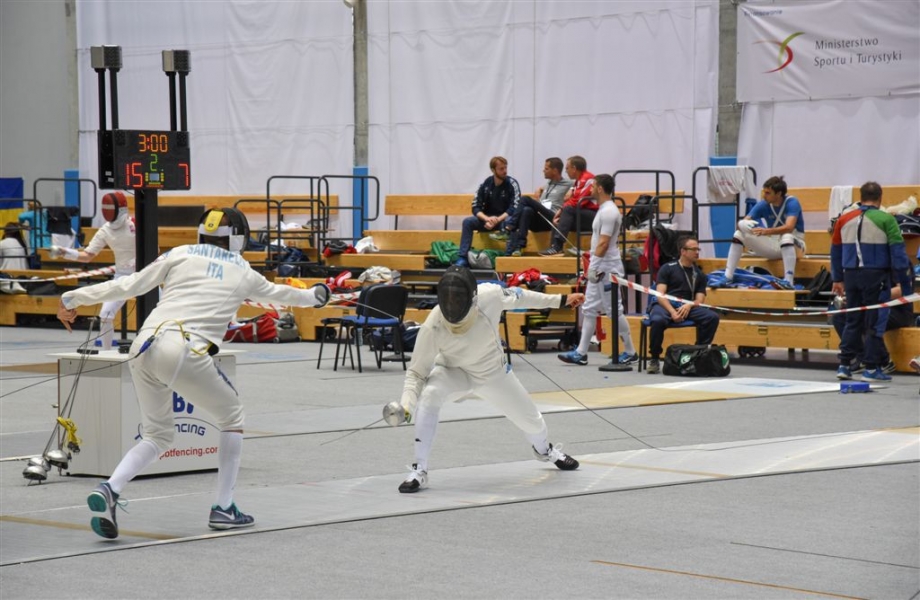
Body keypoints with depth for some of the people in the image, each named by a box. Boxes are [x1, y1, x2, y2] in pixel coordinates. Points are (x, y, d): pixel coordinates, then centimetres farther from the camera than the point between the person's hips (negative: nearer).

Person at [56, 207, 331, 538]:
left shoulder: (181, 254, 18)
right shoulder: (244, 273, 20)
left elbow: (129, 285, 10)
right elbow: (277, 294, 42)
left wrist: (74, 298, 15)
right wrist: (313, 295, 63)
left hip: (145, 347, 3)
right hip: (186, 353, -3)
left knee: (158, 436, 20)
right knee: (232, 416, 24)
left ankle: (110, 490, -7)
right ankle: (223, 508, 19)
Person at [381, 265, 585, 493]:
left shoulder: (490, 295, -34)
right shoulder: (433, 326, -37)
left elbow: (515, 296, -10)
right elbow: (417, 372, -28)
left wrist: (560, 300, -3)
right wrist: (405, 405, -45)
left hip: (494, 372, 3)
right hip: (454, 372, -3)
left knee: (531, 419, 17)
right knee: (428, 396, -35)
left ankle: (544, 449, 55)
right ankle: (419, 471, -24)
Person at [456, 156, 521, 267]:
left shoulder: (512, 184, -8)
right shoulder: (485, 184, 0)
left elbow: (515, 208, -17)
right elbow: (476, 208, -2)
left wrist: (497, 220, -26)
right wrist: (487, 219, -23)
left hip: (505, 219, -3)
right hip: (488, 219, 3)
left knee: (510, 221, -38)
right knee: (467, 221, -20)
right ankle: (462, 258, -26)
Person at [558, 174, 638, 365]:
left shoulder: (608, 211, -17)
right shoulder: (604, 210, 15)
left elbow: (604, 242, -21)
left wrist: (594, 266, -21)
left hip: (606, 269, -10)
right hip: (600, 269, 10)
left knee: (614, 310, -4)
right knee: (589, 309, 9)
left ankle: (630, 353, 3)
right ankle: (581, 353, 10)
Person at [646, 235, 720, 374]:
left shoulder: (699, 274, 18)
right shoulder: (667, 269, 7)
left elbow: (699, 300, 10)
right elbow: (660, 295, -4)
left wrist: (689, 305, -15)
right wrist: (672, 312, -21)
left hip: (687, 307, 4)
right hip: (665, 305, -4)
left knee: (712, 317, -23)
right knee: (658, 320, -39)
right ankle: (654, 358, -17)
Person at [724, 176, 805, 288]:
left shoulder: (792, 203, -18)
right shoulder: (763, 205, -6)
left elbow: (789, 227, -35)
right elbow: (741, 223, -13)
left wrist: (766, 231, -50)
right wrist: (743, 224, -39)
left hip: (793, 243, -5)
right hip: (773, 245, 5)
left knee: (786, 237, -40)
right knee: (738, 235, -11)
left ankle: (789, 281, -46)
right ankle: (727, 277, -12)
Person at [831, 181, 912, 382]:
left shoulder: (844, 220, 8)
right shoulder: (886, 220, -7)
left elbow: (836, 251, 15)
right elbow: (898, 252, -9)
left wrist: (838, 279, 23)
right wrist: (904, 282, -7)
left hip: (851, 275, 5)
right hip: (876, 276, -5)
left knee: (853, 321, 14)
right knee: (876, 322, 2)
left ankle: (844, 365, 11)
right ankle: (871, 369, 1)